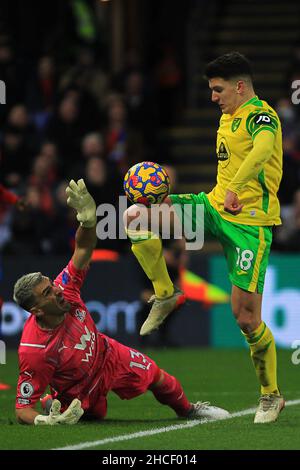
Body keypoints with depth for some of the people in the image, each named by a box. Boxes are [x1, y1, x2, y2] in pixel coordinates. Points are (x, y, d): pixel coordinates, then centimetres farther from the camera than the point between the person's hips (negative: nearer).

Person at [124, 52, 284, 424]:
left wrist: (235, 187, -47)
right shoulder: (228, 117, 15)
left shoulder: (260, 115, -15)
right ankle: (165, 295, 7)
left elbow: (263, 147, -37)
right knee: (136, 216, -9)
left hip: (249, 221, -8)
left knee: (246, 315, -8)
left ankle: (271, 396, 10)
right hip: (216, 205, 8)